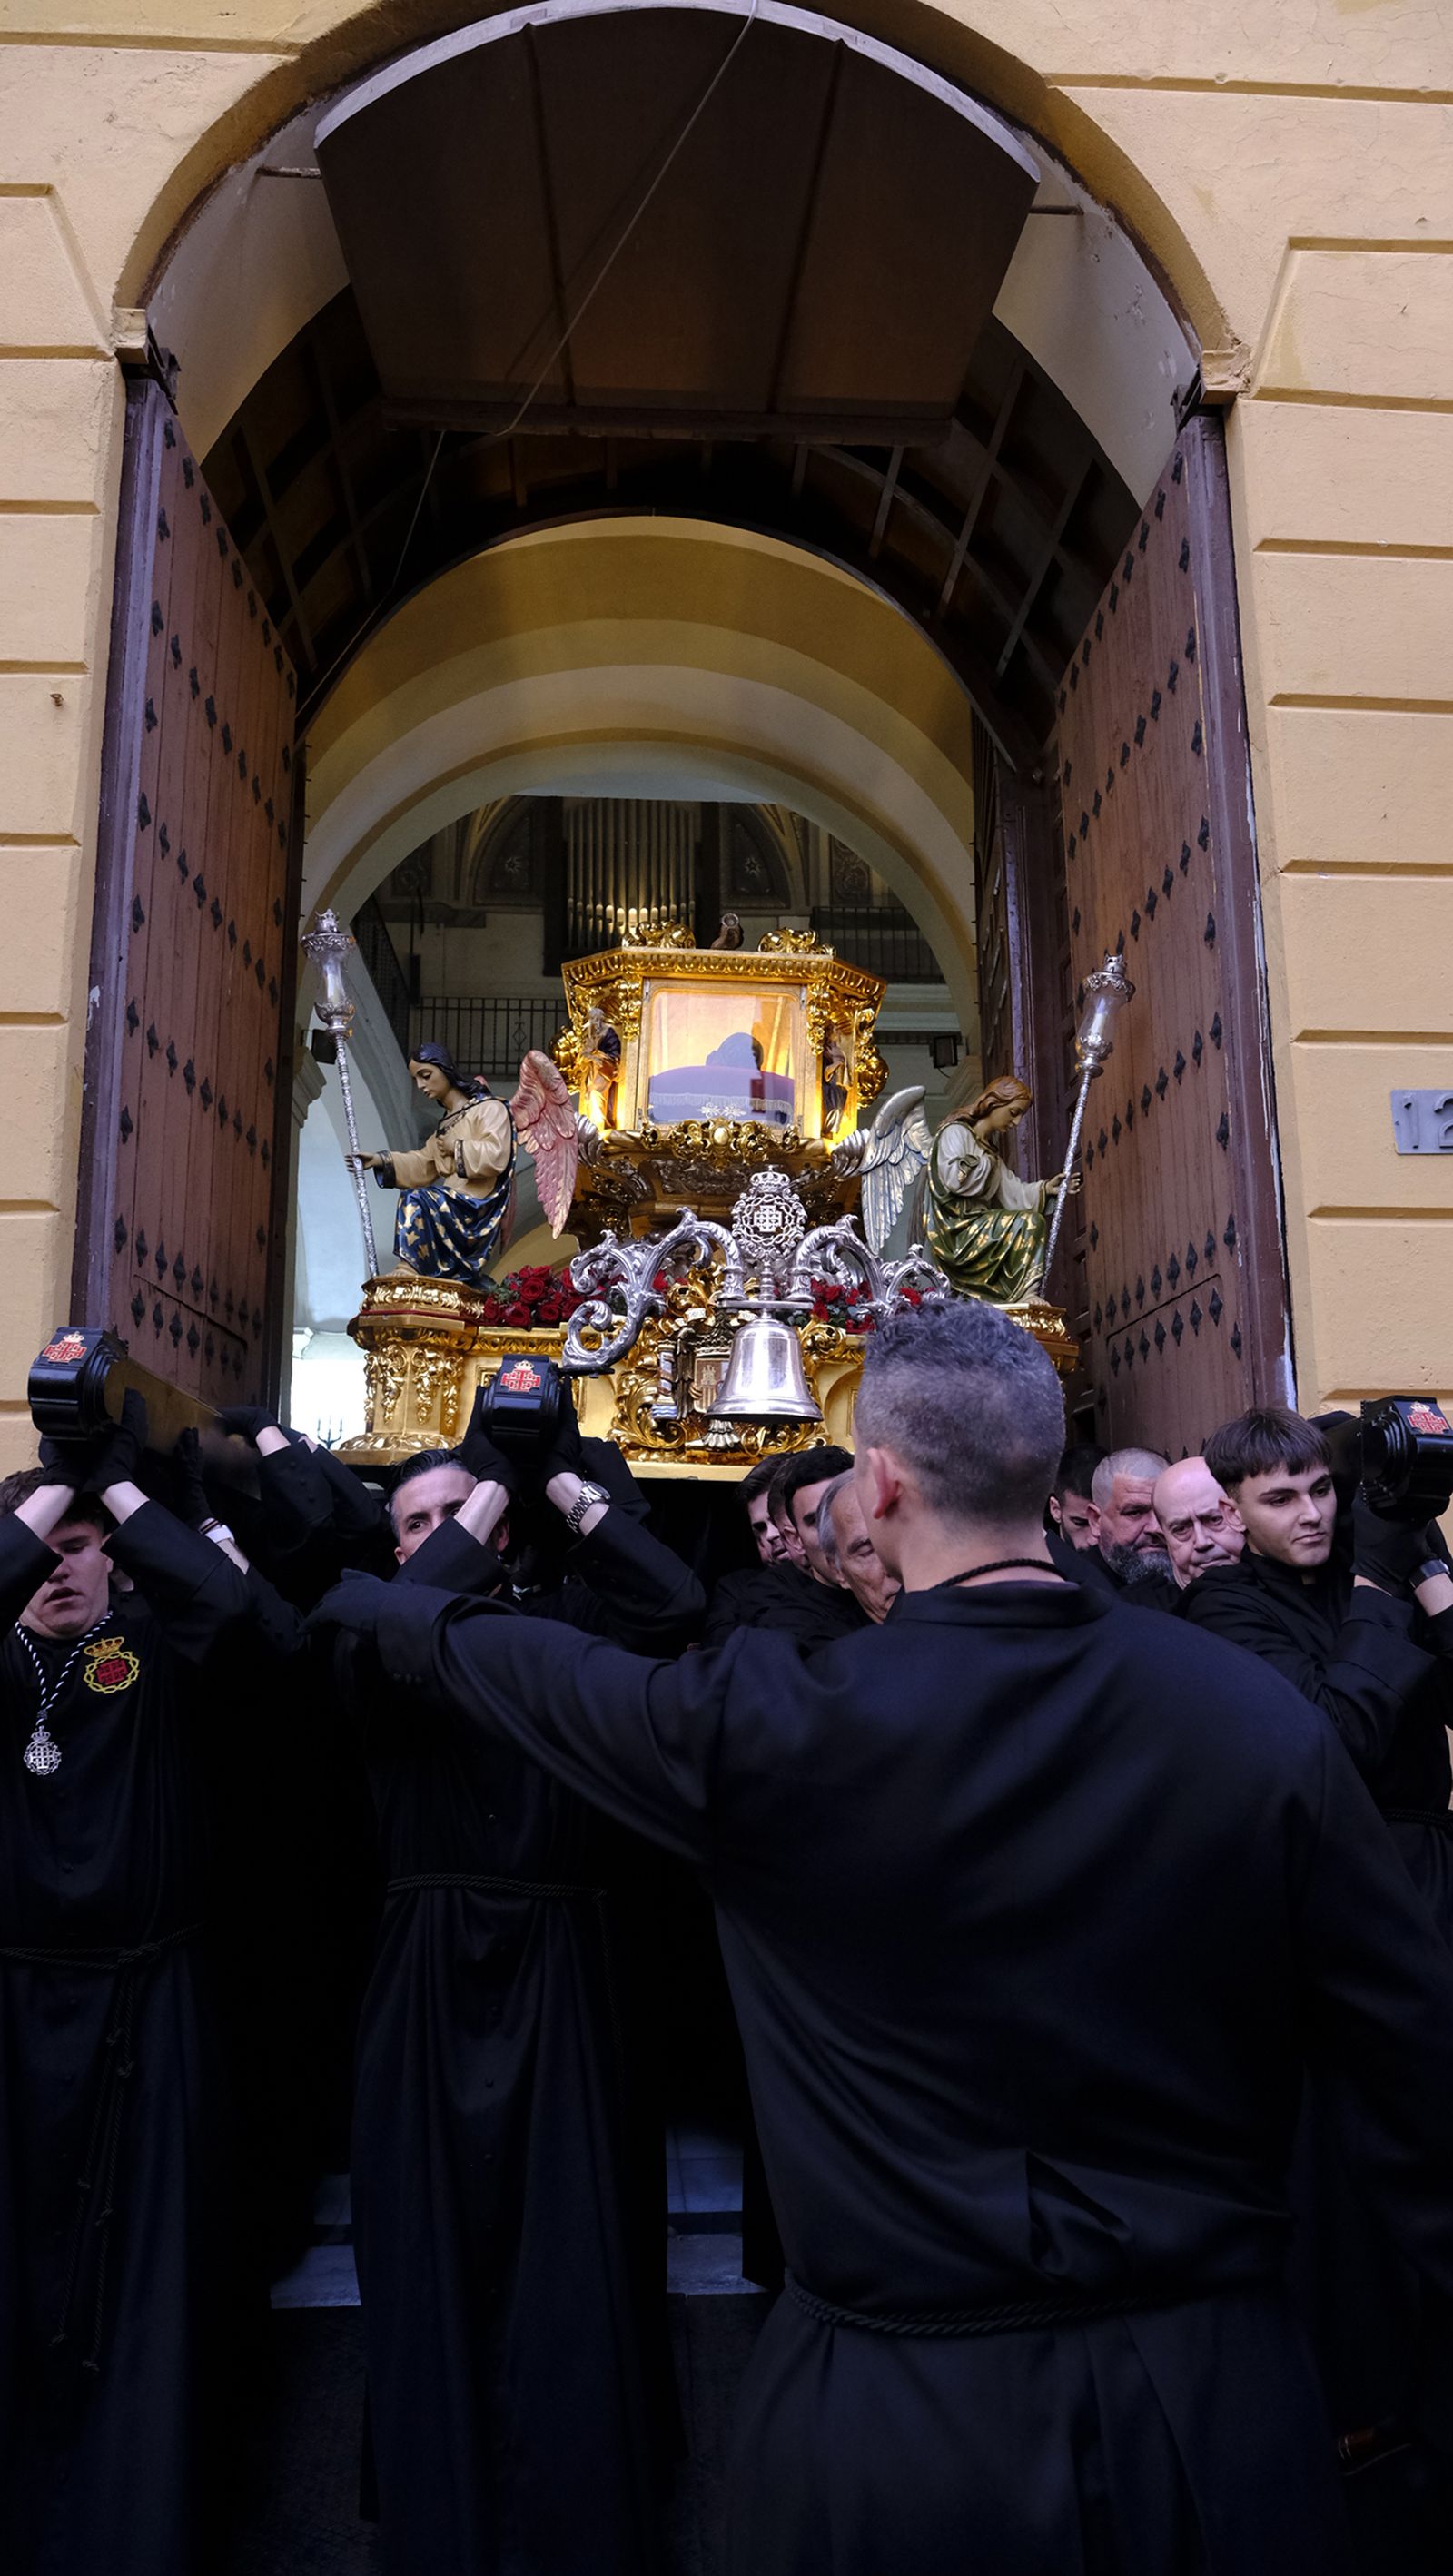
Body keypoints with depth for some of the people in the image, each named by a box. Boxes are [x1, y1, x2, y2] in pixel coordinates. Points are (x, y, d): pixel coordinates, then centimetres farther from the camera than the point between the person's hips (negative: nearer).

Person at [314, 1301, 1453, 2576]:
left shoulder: (779, 1724, -20)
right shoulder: (1260, 1716, -15)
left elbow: (526, 1671, -3)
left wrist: (375, 1600, 17)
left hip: (899, 2417, -1)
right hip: (1221, 2407, 2)